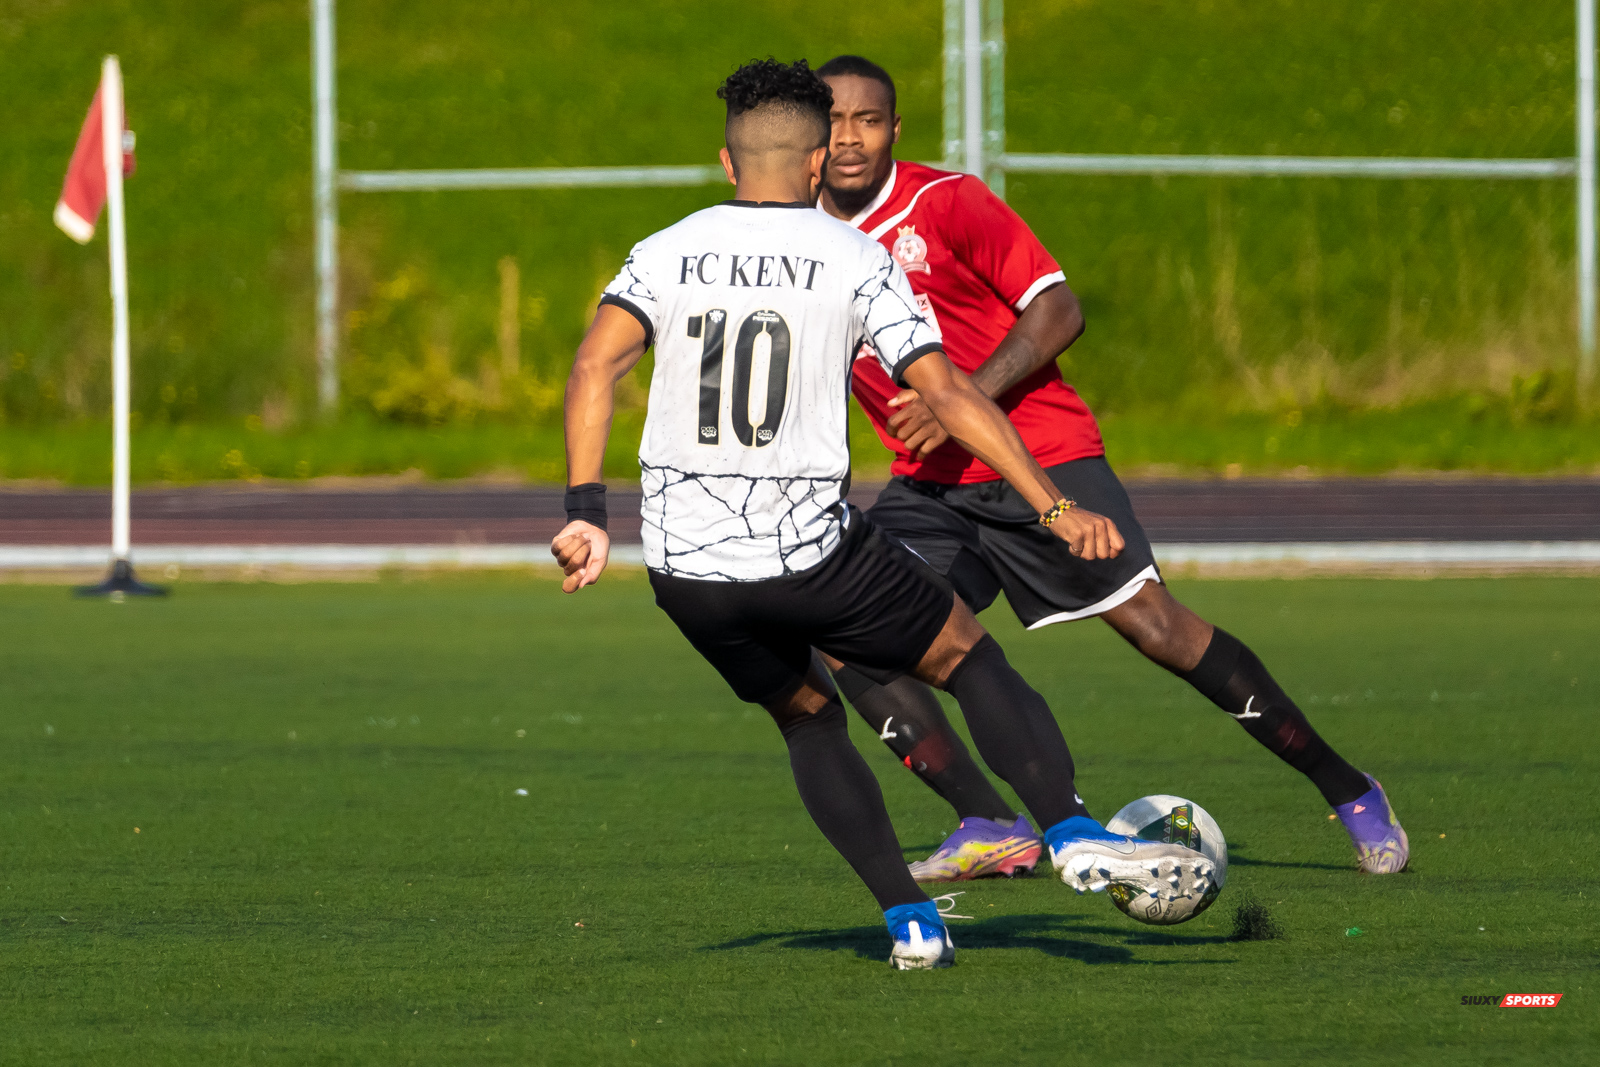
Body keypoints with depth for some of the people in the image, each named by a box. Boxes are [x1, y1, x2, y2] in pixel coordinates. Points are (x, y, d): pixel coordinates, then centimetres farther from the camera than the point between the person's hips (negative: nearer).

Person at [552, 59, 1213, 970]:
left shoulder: (666, 254, 7)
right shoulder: (853, 260, -1)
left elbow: (597, 364, -10)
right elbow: (948, 393, -8)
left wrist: (586, 513, -14)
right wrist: (1055, 509, -7)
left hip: (686, 566, 3)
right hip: (811, 551, -3)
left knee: (809, 718, 25)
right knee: (970, 657, 15)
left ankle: (910, 920, 16)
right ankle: (1075, 833, -4)